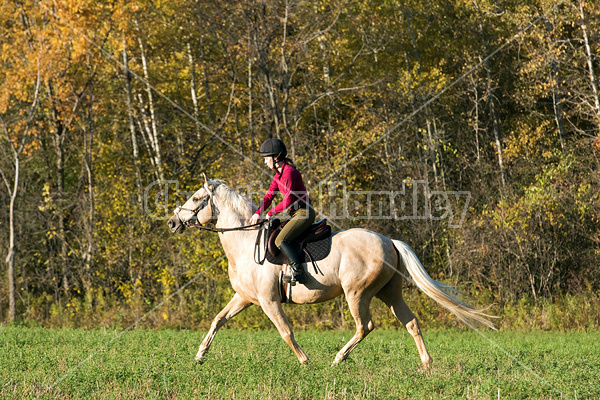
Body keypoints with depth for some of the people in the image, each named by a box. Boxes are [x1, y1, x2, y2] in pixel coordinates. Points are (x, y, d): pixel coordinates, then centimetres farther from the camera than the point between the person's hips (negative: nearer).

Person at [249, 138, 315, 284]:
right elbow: (269, 195, 11)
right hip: (296, 214, 11)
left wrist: (270, 213, -9)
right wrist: (258, 213, -4)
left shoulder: (289, 172, -17)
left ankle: (298, 271, -29)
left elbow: (288, 200, -21)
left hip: (304, 213, -11)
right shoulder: (278, 175, 14)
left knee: (280, 240, -23)